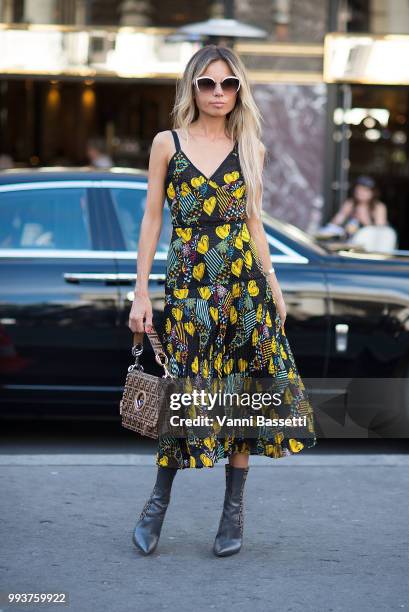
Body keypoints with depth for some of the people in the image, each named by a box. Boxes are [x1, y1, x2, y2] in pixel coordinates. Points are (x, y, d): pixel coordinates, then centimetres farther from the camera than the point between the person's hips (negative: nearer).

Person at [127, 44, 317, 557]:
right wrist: (141, 291, -1)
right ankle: (158, 502, 16)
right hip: (188, 282, -2)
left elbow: (253, 221, 13)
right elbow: (152, 218, 3)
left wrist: (273, 284, 8)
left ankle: (234, 509, 13)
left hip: (244, 282, 2)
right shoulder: (167, 143, 3)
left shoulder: (251, 148, 9)